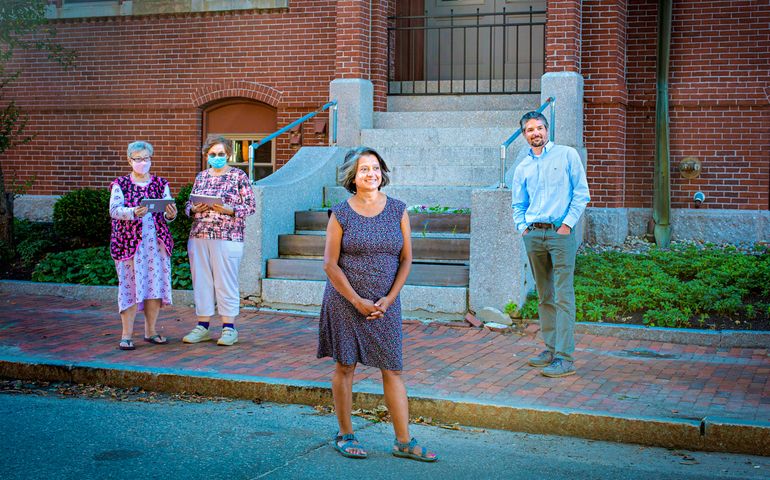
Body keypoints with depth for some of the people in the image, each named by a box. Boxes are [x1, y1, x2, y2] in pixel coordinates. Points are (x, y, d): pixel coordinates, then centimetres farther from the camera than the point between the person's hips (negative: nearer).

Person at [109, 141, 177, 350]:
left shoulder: (160, 184, 12)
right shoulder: (120, 184, 4)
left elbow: (167, 213, 6)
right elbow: (114, 210, -9)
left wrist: (170, 214, -17)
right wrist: (133, 212, -27)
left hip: (157, 241, 3)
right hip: (130, 241, -3)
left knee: (155, 284, 4)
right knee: (130, 285, -6)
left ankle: (151, 331, 16)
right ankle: (126, 335, -1)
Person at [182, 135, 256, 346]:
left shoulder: (238, 176, 1)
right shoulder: (201, 177, 14)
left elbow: (250, 206, -3)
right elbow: (189, 205, 19)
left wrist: (228, 210, -17)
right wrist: (194, 209, -4)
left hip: (227, 238, -5)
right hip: (199, 237, 5)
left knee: (225, 281, -3)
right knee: (201, 280, 7)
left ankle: (229, 328, 5)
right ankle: (202, 326, 15)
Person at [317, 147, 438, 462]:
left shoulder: (398, 210, 4)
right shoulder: (341, 214, -4)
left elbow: (406, 259, 4)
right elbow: (330, 264, -5)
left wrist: (388, 298, -7)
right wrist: (358, 302, -11)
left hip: (385, 304, 2)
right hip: (345, 302, -2)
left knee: (392, 370, 3)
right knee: (344, 366, 5)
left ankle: (403, 442, 8)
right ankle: (345, 435, 18)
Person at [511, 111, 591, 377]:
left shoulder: (567, 155, 3)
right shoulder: (523, 168, 16)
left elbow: (581, 193, -1)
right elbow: (518, 204, 23)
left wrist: (567, 224, -9)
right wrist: (523, 227, 6)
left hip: (561, 233, -5)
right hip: (533, 235, 5)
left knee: (563, 297, -9)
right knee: (544, 296, 9)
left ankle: (565, 358, -10)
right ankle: (550, 348, 17)